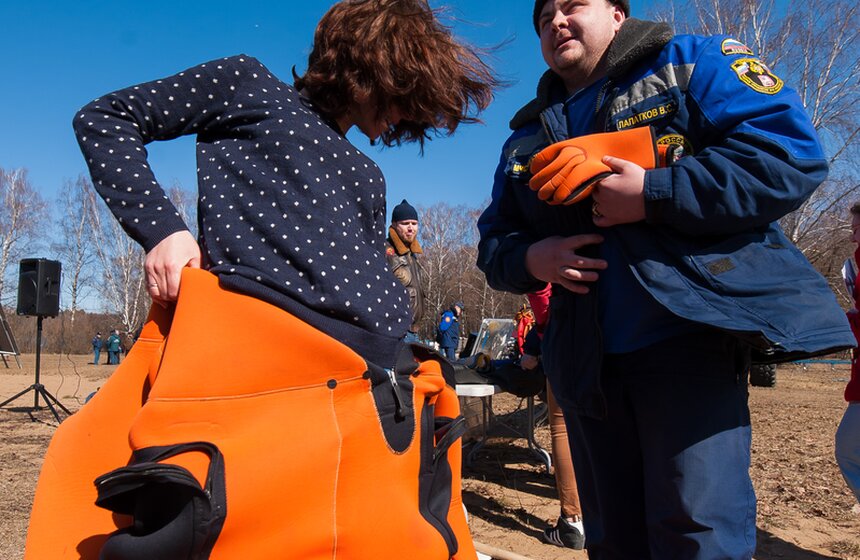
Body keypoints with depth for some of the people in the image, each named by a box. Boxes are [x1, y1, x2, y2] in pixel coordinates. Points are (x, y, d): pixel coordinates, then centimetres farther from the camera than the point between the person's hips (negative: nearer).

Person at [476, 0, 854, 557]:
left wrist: (651, 196, -17)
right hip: (585, 361, 6)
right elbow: (494, 241, 20)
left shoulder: (691, 62, 3)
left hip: (689, 335, -5)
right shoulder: (526, 140, 19)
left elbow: (792, 155, -10)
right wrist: (531, 260, -4)